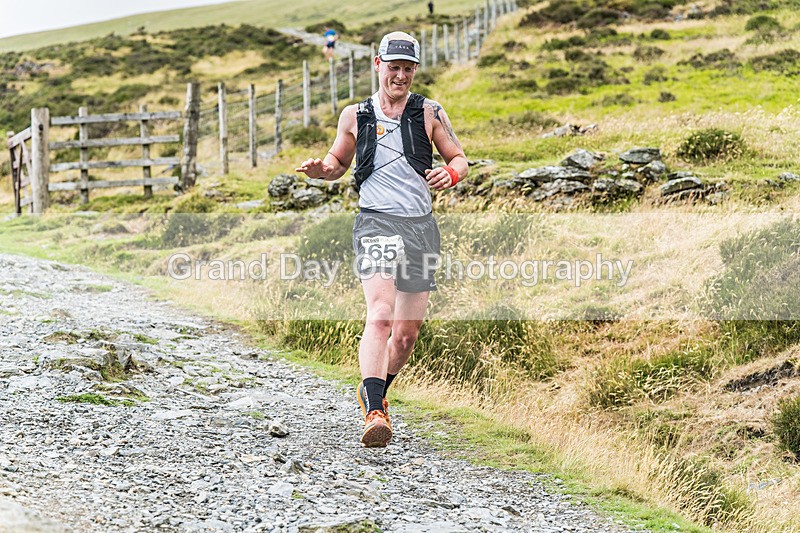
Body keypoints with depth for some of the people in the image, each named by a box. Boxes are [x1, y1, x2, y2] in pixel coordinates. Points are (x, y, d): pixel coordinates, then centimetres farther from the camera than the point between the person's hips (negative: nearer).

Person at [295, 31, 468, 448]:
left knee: (407, 332, 9)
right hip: (376, 222, -3)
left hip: (420, 225, 3)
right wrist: (321, 169, -3)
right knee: (380, 316, -24)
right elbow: (339, 162, 21)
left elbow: (460, 160, 13)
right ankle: (373, 414, -32)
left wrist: (450, 173, -11)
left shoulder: (430, 114, 8)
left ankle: (373, 392, 35)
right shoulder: (355, 116, 9)